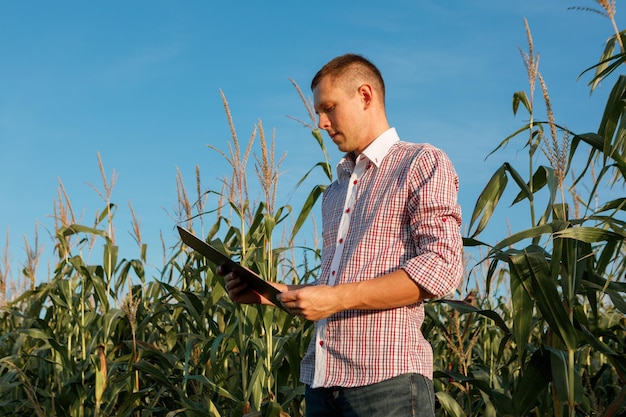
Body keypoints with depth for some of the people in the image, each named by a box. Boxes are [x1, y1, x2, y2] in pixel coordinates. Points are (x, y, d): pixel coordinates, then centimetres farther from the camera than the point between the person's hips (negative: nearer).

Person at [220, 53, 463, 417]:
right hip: (320, 378, 7)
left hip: (386, 377, -7)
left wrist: (337, 298, -16)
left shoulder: (423, 163, 0)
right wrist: (274, 293, 7)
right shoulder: (335, 192, 23)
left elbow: (443, 267, -12)